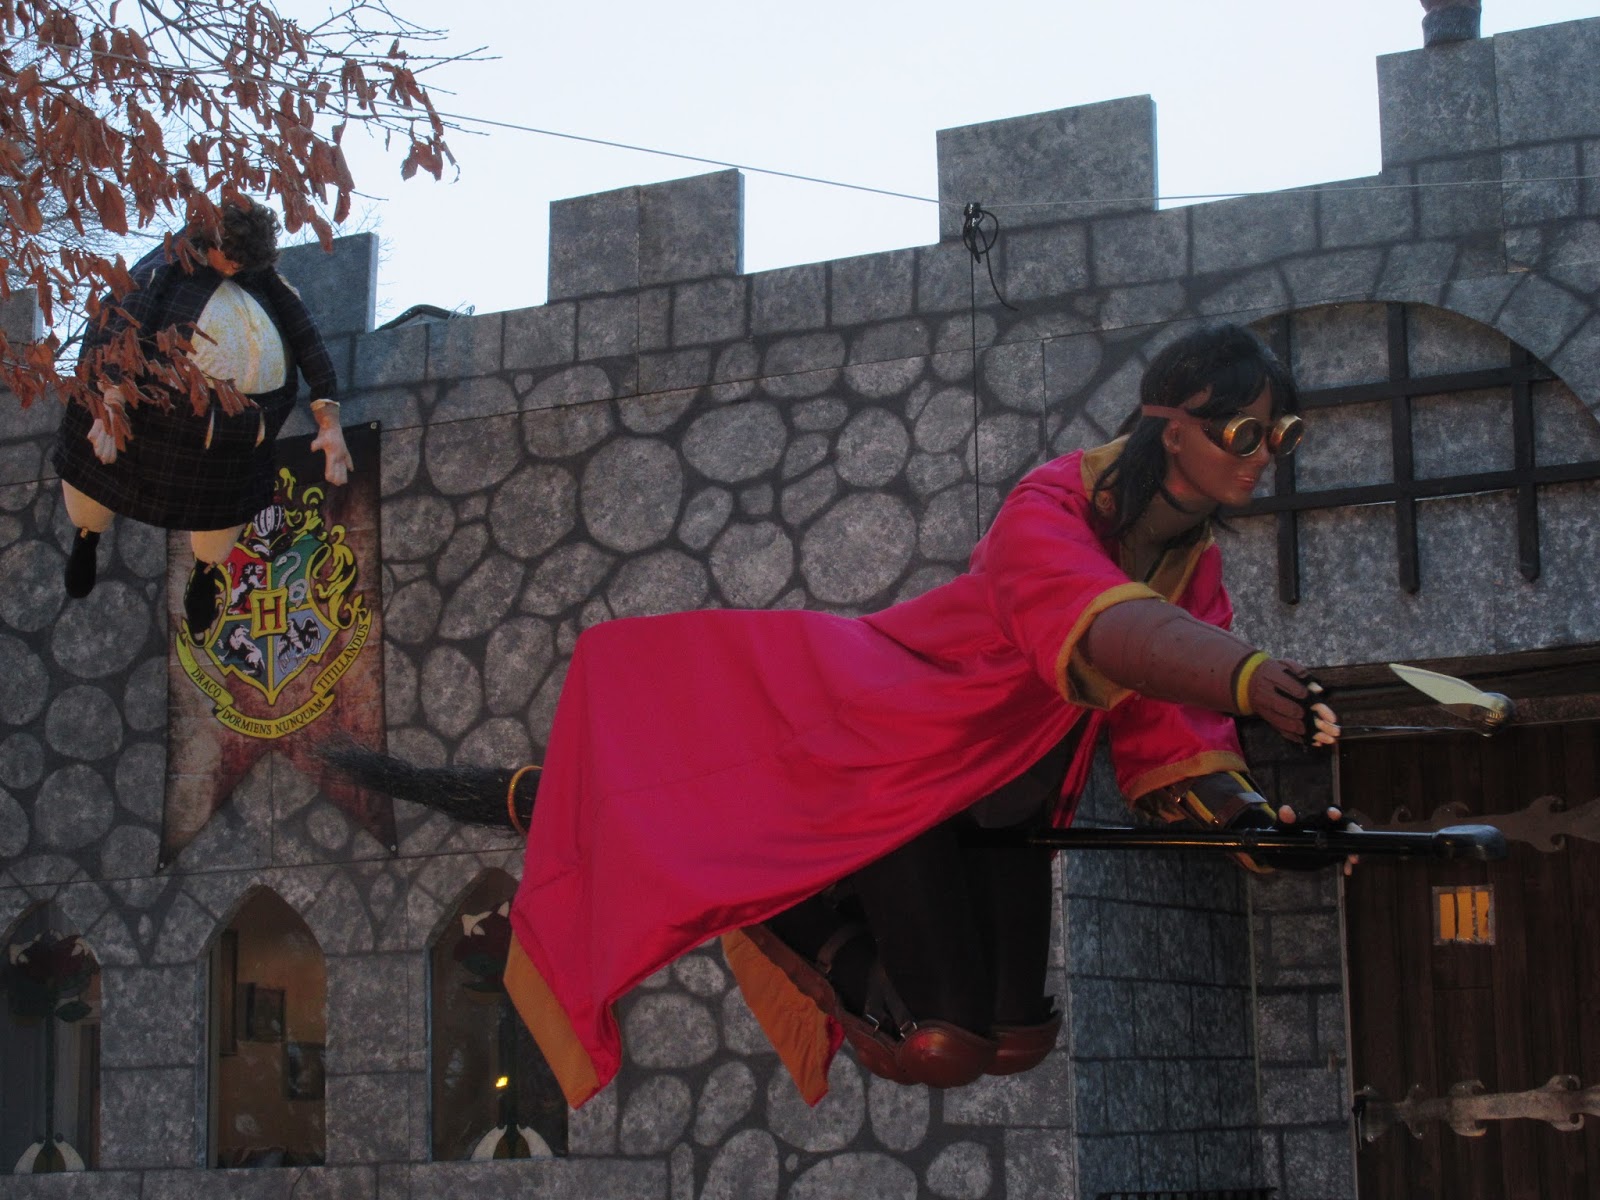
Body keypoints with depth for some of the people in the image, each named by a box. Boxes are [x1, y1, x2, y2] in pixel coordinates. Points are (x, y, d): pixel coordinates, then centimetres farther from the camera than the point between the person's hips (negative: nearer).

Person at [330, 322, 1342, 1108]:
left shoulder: (1196, 568, 1)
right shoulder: (1051, 511, -25)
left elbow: (1165, 730, -4)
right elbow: (1099, 624, -47)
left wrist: (1231, 806, -25)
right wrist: (1247, 678, -64)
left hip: (1003, 800, 8)